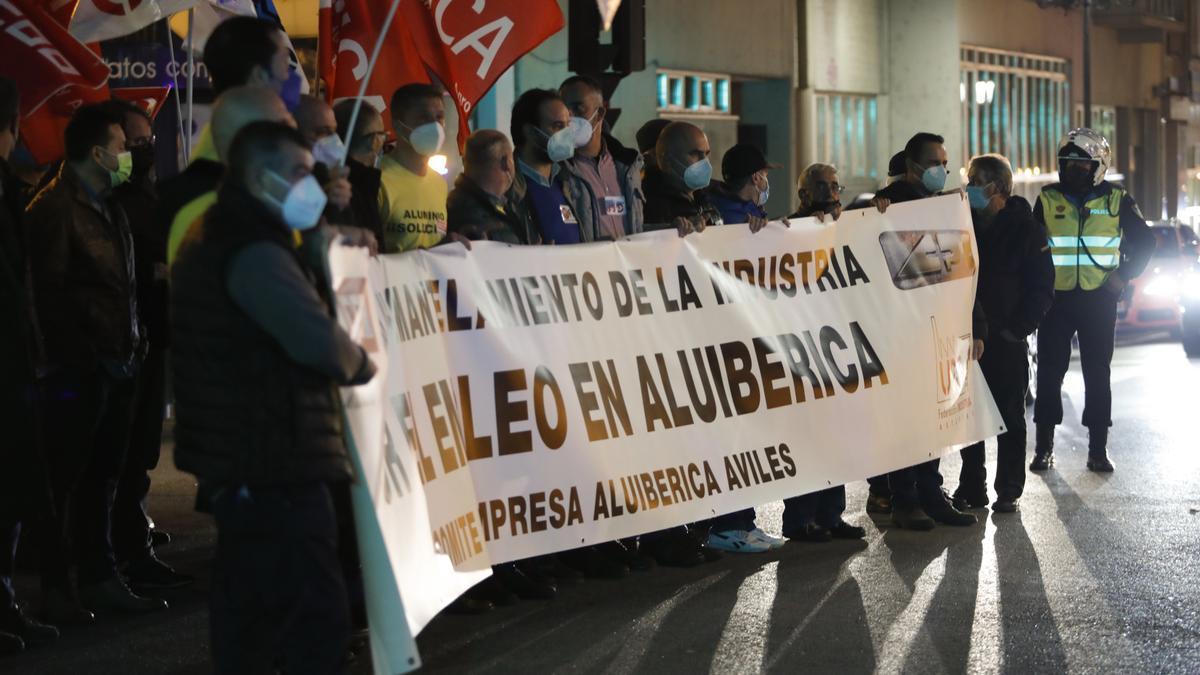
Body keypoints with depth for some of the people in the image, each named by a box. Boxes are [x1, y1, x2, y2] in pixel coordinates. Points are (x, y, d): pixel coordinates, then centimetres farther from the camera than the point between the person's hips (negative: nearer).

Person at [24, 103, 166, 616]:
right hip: (77, 370, -9)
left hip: (116, 363, 9)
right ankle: (54, 587, 6)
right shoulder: (54, 208, -10)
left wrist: (133, 344, 11)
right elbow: (48, 292, -15)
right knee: (64, 478, -2)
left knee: (103, 476, 14)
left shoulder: (109, 207, 18)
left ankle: (101, 579, 22)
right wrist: (75, 356, -17)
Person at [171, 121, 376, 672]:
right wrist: (364, 365, -7)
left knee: (248, 621, 17)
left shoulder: (219, 243, 17)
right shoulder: (255, 253, -17)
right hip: (276, 469, -11)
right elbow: (321, 343, -27)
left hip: (238, 466, 11)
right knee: (315, 625, -9)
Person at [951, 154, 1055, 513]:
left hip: (1007, 339, -4)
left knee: (1009, 415, 3)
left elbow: (1042, 287, -4)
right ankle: (972, 487, 14)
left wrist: (1018, 328, -11)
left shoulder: (1024, 228, -4)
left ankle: (1009, 490, 8)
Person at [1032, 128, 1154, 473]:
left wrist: (1123, 276, -3)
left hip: (1099, 300, 0)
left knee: (1097, 373, 2)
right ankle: (1044, 447, 9)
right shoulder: (1048, 199, 4)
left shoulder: (1116, 200, 2)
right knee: (1049, 372, 2)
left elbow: (1144, 241, 8)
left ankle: (1098, 449, 7)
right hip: (1056, 299, 1)